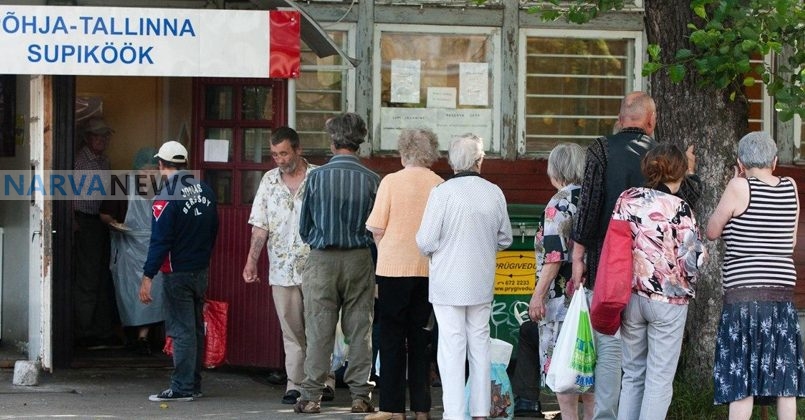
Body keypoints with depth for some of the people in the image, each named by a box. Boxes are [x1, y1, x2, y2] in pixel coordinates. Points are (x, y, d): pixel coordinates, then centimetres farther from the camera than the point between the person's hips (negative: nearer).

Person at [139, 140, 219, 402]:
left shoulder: (166, 198, -16)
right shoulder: (206, 191, 6)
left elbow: (160, 241, -19)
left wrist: (148, 277, -18)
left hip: (177, 274, -7)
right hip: (201, 271, 7)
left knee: (182, 331, -5)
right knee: (196, 328, 14)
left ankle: (182, 388, -4)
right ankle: (194, 384, 21)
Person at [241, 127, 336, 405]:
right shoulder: (269, 180, 9)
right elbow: (260, 225, 8)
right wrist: (251, 261, 0)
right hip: (282, 268, 3)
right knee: (291, 332, 5)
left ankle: (324, 381, 5)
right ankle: (295, 384, 9)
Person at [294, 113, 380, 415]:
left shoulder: (316, 177, -6)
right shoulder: (372, 180, -5)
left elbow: (304, 227, 2)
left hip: (322, 260, -1)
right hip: (359, 259, 1)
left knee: (319, 330, 3)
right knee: (359, 328, 8)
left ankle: (311, 396, 4)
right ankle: (360, 394, 8)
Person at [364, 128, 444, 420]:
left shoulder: (391, 181, -7)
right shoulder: (439, 185, 0)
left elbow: (376, 228, -6)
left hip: (394, 267, -3)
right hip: (428, 270, 3)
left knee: (392, 337, 3)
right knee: (420, 337, 10)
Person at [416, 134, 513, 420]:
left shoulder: (442, 192, -14)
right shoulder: (495, 193, -1)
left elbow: (425, 241, -12)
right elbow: (505, 239, 10)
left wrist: (433, 252, 10)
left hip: (448, 282, -4)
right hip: (482, 281, 4)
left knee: (452, 348, -1)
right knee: (480, 345, 13)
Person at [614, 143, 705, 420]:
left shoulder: (626, 200, 2)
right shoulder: (679, 208, -11)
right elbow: (692, 259, -12)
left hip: (630, 296, 4)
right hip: (668, 298, -4)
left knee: (633, 374, 15)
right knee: (660, 378, 2)